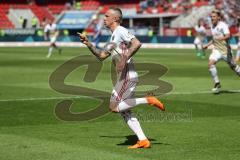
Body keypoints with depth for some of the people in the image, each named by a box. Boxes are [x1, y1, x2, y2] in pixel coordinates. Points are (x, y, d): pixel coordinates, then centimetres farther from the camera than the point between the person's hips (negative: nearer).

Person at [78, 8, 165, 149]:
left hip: (128, 76, -10)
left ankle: (148, 100, -9)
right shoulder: (113, 37, 23)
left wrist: (124, 59, -26)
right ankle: (143, 141, 7)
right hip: (124, 77, 10)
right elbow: (101, 56, 31)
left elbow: (137, 43, -22)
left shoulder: (120, 31, -7)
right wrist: (88, 44, 21)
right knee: (125, 112, 9)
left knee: (114, 108, -9)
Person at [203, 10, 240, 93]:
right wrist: (207, 45, 19)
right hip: (216, 50, 6)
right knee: (211, 63, -17)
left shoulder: (223, 25, -13)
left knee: (233, 66, 6)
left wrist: (221, 38, -43)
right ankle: (217, 84, -11)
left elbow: (228, 35, -26)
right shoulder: (212, 27, 11)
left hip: (225, 50, -6)